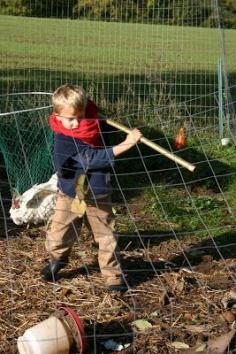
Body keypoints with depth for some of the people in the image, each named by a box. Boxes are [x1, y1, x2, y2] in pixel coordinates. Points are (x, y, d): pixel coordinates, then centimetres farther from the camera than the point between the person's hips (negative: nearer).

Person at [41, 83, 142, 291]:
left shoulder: (95, 127, -9)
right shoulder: (63, 142, -26)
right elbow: (93, 159, -33)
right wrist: (126, 144, -37)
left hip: (99, 197, 3)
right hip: (70, 196, -3)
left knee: (107, 237, 5)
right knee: (59, 234, 10)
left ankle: (113, 274, 17)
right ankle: (57, 259, 39)